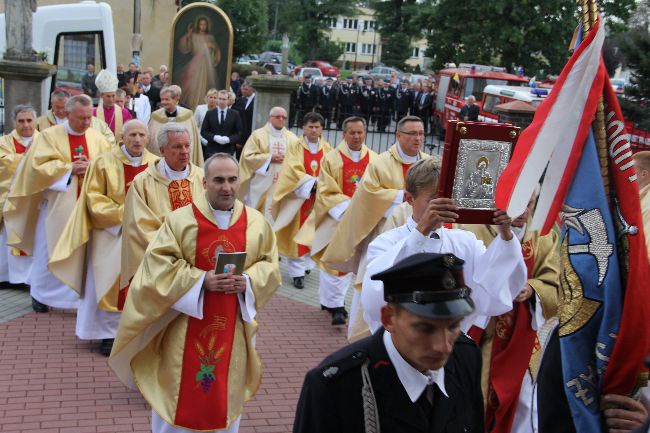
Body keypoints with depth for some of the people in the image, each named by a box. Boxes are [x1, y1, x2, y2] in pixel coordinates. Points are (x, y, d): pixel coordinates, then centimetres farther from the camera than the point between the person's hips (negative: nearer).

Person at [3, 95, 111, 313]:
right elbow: (39, 166, -10)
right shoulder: (49, 136, -3)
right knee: (50, 251, 8)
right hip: (58, 205, -2)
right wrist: (69, 168, -17)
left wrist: (92, 168, -17)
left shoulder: (97, 138, 4)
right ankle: (40, 294, 26)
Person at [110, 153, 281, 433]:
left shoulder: (257, 223, 1)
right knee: (178, 393, 9)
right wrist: (201, 280, -21)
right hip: (186, 328, -2)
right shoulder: (180, 219, -7)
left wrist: (248, 282, -15)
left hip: (233, 329, 2)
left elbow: (270, 265, 5)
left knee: (226, 395, 13)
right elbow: (158, 264, -11)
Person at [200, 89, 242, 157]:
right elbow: (203, 131, 5)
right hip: (212, 150, 1)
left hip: (228, 151, -1)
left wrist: (228, 139, -14)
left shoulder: (235, 114, 5)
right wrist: (214, 137, -12)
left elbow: (239, 133, 3)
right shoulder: (209, 114, 8)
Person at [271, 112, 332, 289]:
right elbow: (293, 171, -12)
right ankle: (297, 272, -1)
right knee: (297, 233, -4)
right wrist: (312, 183, -22)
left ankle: (307, 264, 21)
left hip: (319, 199, 3)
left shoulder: (327, 149, 8)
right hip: (298, 198, -3)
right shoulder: (295, 148, -1)